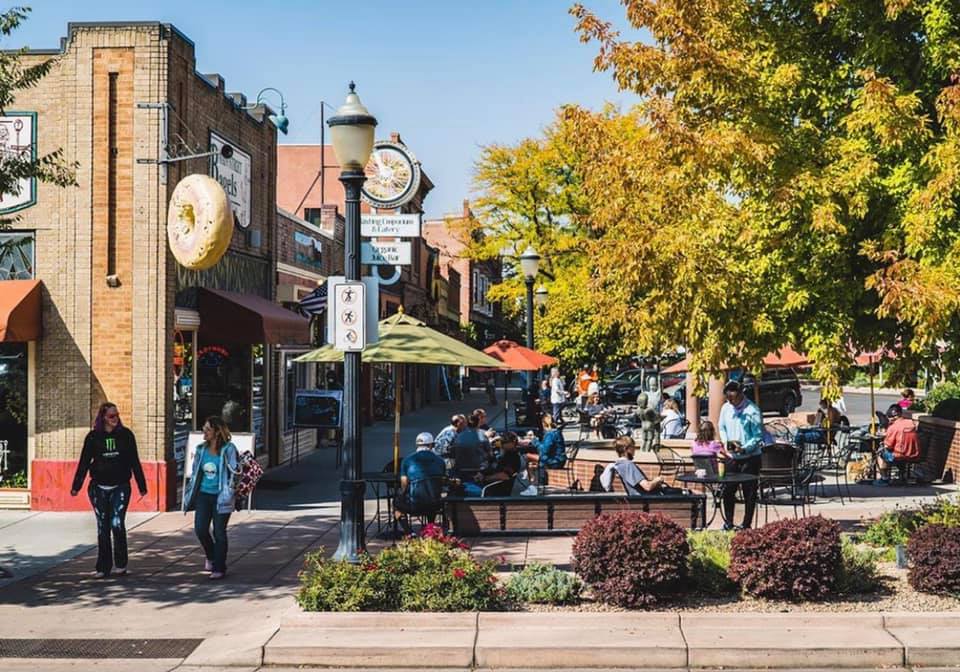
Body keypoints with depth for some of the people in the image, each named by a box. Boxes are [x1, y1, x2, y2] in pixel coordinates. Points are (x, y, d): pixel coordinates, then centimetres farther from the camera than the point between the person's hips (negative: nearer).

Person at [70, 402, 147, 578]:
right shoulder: (93, 437, 2)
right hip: (99, 488, 1)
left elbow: (134, 462, 5)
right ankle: (103, 567, 14)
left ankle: (121, 563, 5)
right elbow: (84, 462, 4)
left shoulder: (126, 435, 1)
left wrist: (142, 486, 5)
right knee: (102, 528, 6)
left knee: (117, 524, -12)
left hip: (120, 487, -1)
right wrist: (76, 486, -1)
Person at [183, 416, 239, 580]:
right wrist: (189, 492, 17)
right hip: (203, 494, 5)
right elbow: (195, 473, 17)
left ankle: (219, 568, 11)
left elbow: (235, 469, -16)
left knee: (219, 532, 0)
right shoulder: (201, 449, 8)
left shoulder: (228, 449, -8)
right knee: (200, 529, -2)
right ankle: (211, 556, 27)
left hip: (220, 496, -5)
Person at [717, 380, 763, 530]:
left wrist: (744, 448, -27)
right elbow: (722, 427, 16)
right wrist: (726, 442, -4)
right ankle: (728, 522, 20)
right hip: (732, 457, 5)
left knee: (749, 492, 3)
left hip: (750, 457, -5)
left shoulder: (752, 411, -13)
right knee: (728, 490, 7)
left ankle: (746, 525, 13)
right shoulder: (726, 408, 4)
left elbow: (758, 436, -13)